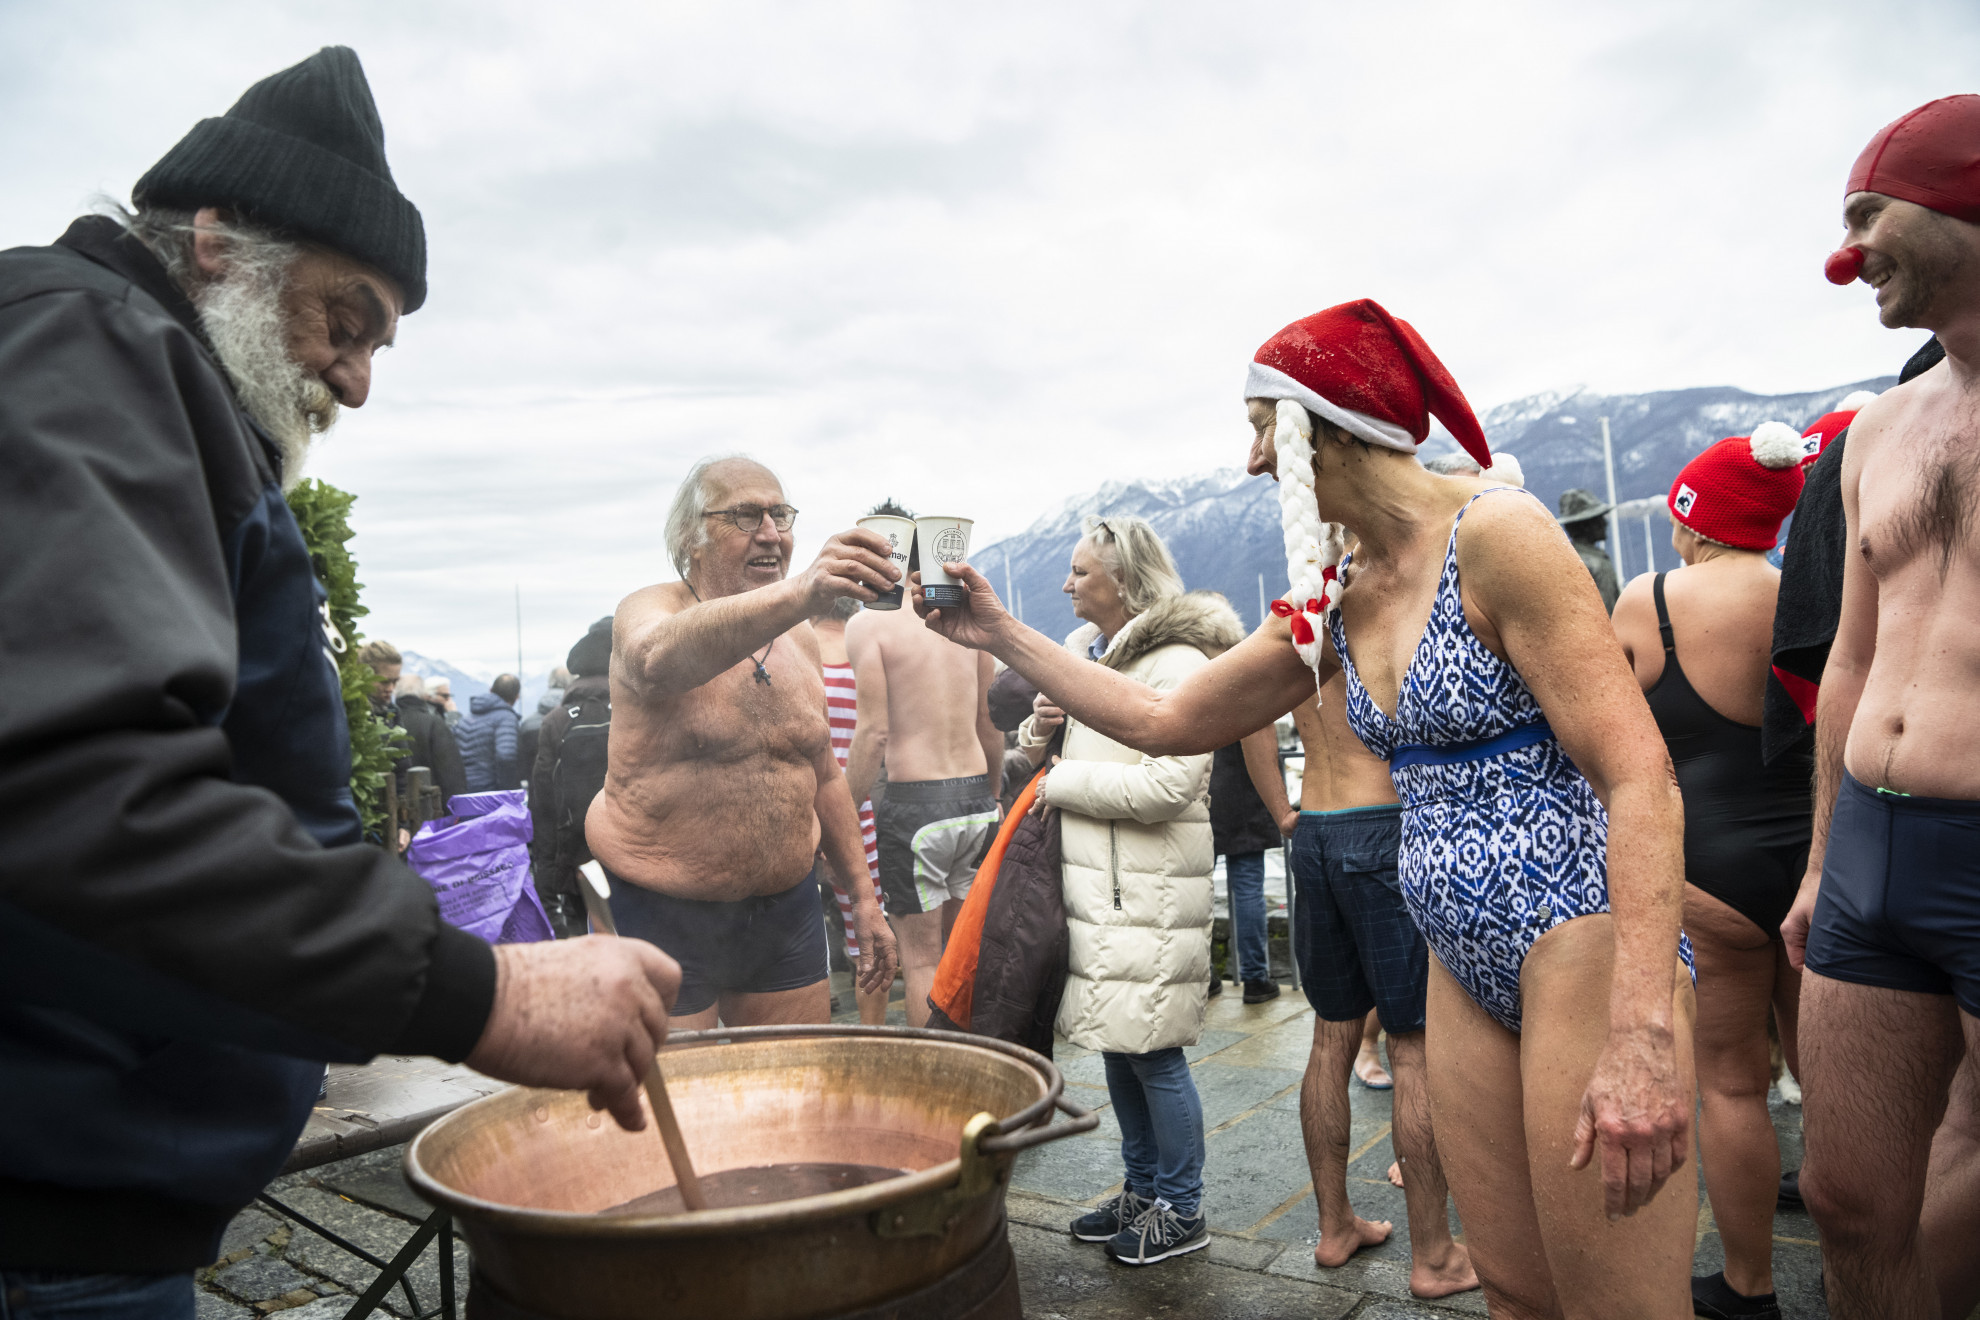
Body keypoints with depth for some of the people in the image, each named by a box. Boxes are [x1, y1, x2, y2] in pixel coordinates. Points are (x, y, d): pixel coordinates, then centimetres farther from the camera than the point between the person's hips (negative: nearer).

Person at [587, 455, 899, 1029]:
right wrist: (799, 593, -52)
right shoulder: (648, 610, -10)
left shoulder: (799, 637, 8)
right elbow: (658, 658, -37)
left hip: (786, 910, 5)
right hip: (664, 917, -5)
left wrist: (863, 897, 14)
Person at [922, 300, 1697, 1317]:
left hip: (1580, 941, -7)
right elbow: (1166, 720, 16)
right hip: (1467, 966, 7)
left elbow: (1639, 776, -19)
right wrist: (1000, 636, 14)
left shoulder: (1494, 535, -14)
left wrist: (1646, 1032, -27)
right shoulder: (1335, 603, 9)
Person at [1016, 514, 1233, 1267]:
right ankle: (1142, 1190, 31)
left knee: (1153, 1052, 0)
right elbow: (1039, 758, 22)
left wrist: (1061, 782, -14)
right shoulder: (1082, 652, 14)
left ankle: (1182, 1211, 16)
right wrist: (1041, 730, -1)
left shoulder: (1178, 664, -12)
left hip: (1150, 890, -8)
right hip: (1093, 881, 8)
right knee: (1117, 1044, 16)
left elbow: (1166, 785, -22)